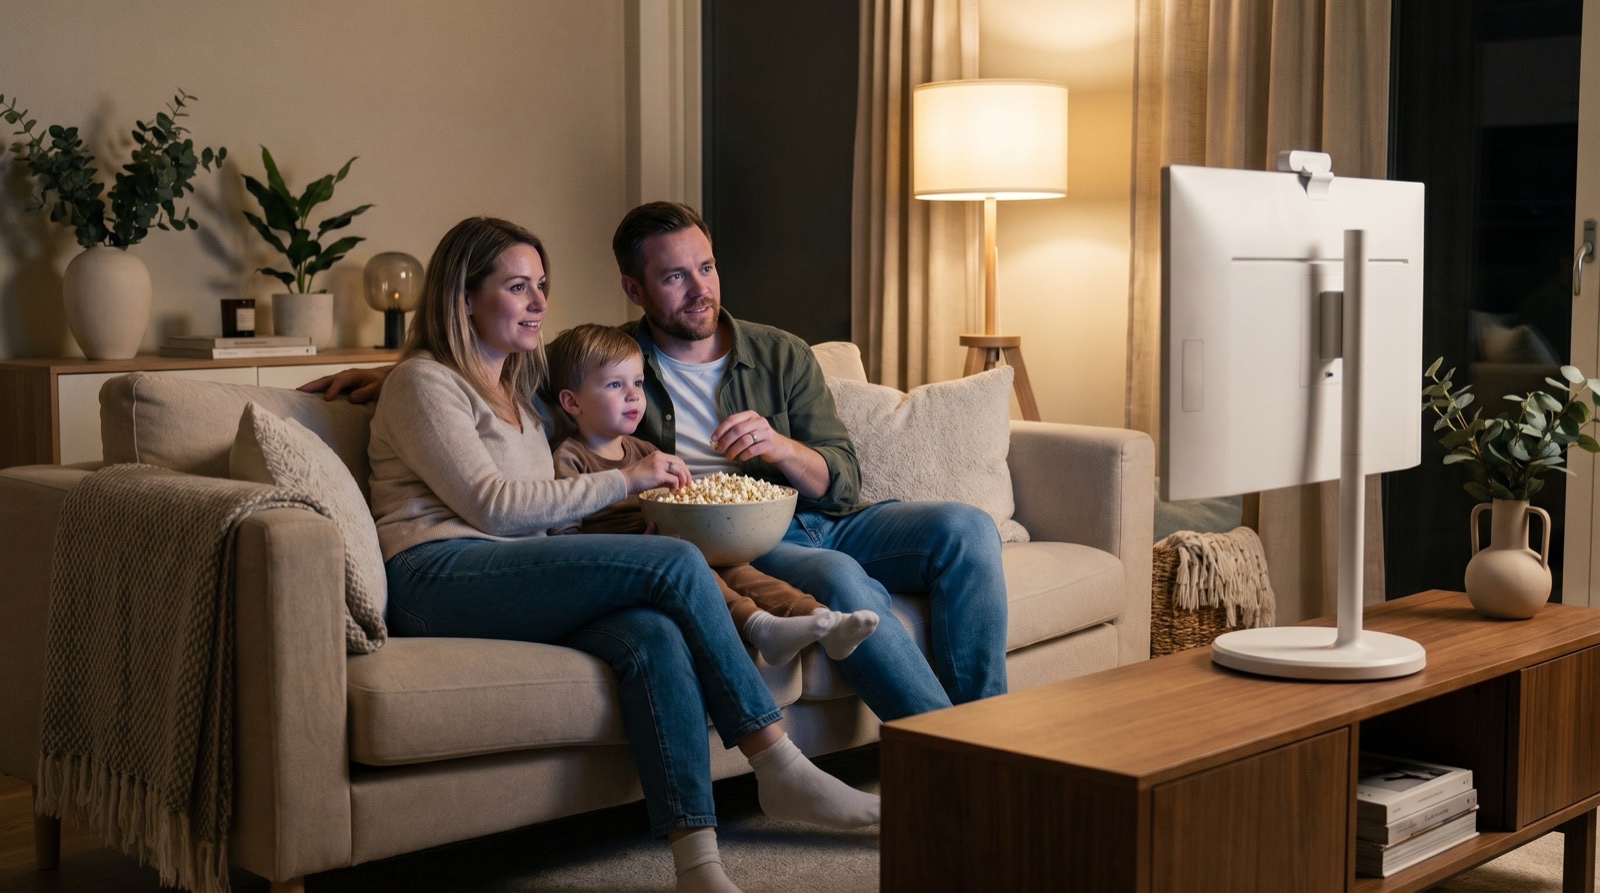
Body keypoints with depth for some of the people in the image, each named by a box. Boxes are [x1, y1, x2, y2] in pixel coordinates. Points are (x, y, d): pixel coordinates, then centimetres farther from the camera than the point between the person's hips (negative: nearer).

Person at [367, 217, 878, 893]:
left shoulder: (518, 388, 30)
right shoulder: (423, 382, 4)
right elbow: (492, 506, -8)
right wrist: (624, 480, -6)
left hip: (511, 579, 7)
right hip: (439, 579, -7)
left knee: (655, 635, -28)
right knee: (676, 565, -24)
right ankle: (781, 771, -18)